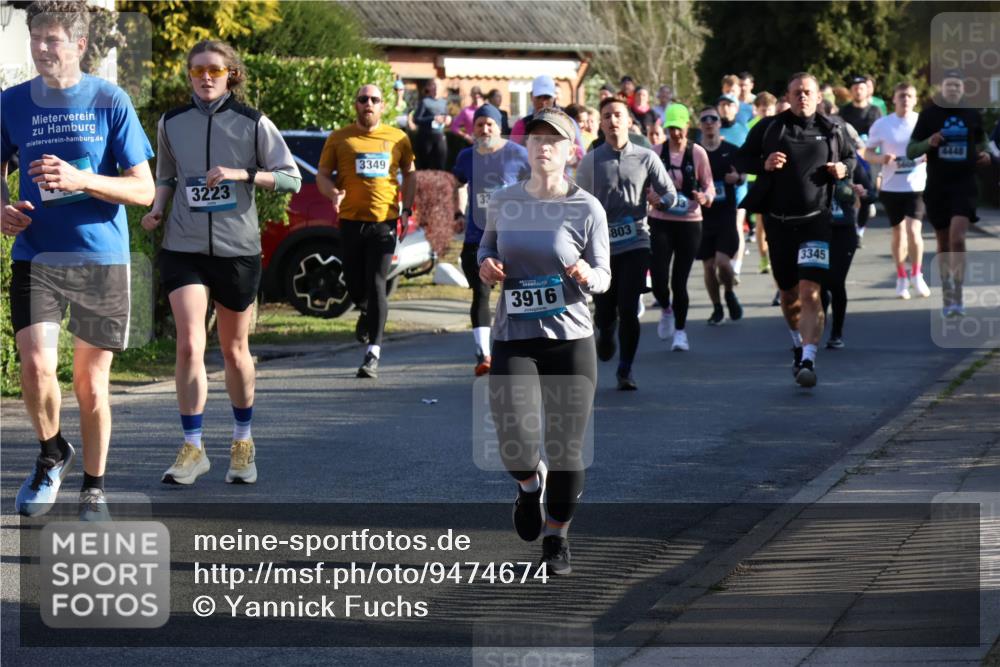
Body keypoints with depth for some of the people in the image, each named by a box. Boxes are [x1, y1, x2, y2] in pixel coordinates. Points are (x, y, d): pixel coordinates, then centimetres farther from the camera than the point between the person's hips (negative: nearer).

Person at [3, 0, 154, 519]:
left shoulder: (110, 101, -3)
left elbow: (143, 190, -3)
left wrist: (81, 180, -19)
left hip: (101, 259, -1)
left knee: (91, 382, 5)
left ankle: (93, 488, 24)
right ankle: (52, 453, 13)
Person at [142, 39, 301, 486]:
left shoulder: (253, 124, -2)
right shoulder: (170, 124, 5)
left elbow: (292, 178, -2)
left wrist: (242, 174, -16)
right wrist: (156, 208, -1)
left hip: (237, 248, -1)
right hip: (184, 248, 1)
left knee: (235, 350, 9)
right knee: (189, 345, -13)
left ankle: (243, 441, 28)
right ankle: (192, 449, -5)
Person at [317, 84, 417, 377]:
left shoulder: (398, 139, 8)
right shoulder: (339, 138, 6)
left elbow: (409, 174, 19)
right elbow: (322, 175, 8)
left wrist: (407, 210, 8)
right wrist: (334, 193, -14)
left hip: (384, 222, -1)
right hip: (351, 221, 1)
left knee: (376, 284, -8)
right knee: (354, 283, 8)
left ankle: (373, 355, -9)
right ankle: (366, 312, 45)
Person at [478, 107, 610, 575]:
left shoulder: (587, 209, -3)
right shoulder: (503, 202, 4)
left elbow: (603, 277, 0)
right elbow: (489, 242, 22)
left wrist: (587, 275, -23)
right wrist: (485, 263, 0)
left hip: (571, 340, -1)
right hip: (513, 339, 1)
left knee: (566, 450, 2)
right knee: (515, 444, -16)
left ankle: (557, 537, 27)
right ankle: (530, 484, 22)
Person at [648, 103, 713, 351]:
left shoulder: (698, 153, 0)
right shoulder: (656, 152, 2)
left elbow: (709, 184, 4)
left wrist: (705, 197, -18)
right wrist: (652, 198, -13)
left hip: (689, 221, -1)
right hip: (660, 221, 1)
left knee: (680, 279, 2)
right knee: (658, 277, -9)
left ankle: (680, 331, 16)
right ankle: (666, 310, 24)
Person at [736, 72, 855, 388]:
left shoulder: (831, 130, 5)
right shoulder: (769, 128, 3)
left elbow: (851, 157, 21)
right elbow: (741, 159, 9)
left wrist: (843, 168, -2)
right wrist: (764, 164, -11)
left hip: (815, 220, -2)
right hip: (778, 220, 2)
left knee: (810, 291, -16)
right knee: (788, 294, 15)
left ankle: (808, 360, -22)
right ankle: (798, 345, 40)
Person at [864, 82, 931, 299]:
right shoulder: (882, 125, 0)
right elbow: (868, 152, 4)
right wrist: (881, 158, -17)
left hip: (917, 186, -1)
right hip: (891, 186, 1)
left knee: (913, 229, -14)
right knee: (898, 233, 9)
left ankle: (916, 274, 6)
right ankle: (901, 278, 25)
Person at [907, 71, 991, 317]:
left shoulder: (972, 114, 5)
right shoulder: (929, 114, 0)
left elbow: (981, 140, 24)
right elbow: (910, 151, 1)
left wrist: (984, 154, 3)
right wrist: (929, 143, -18)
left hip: (964, 185, -1)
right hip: (936, 186, 1)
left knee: (957, 238, -18)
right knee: (943, 244, 9)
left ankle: (958, 297, -14)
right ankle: (947, 295, 24)